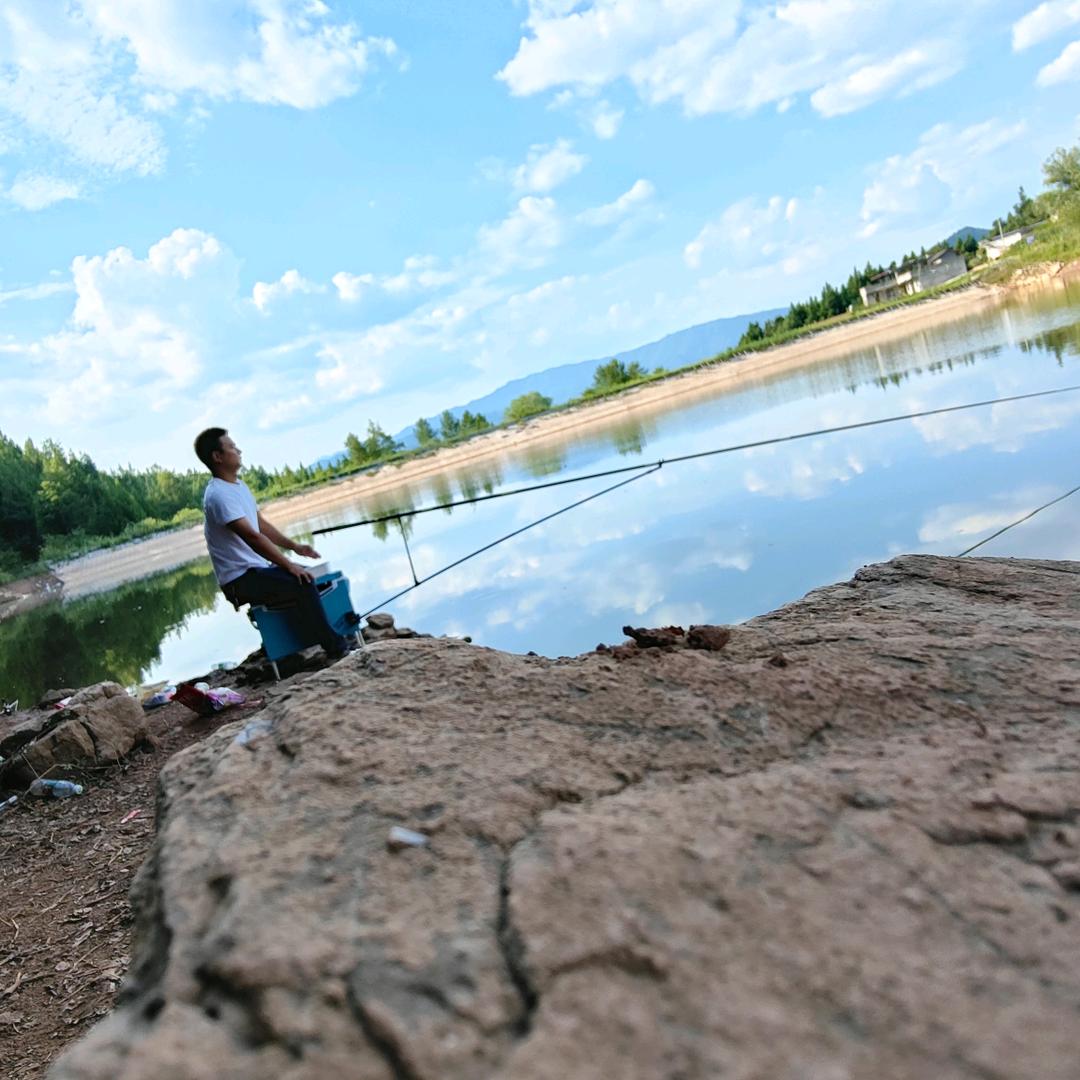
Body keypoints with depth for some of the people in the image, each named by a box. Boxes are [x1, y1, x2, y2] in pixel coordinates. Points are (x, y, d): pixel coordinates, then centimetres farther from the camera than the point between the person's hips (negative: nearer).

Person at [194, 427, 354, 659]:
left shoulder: (239, 485, 12)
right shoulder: (219, 494, -20)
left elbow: (262, 525, 16)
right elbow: (252, 536, -28)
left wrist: (294, 547, 4)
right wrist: (288, 565, -28)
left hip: (257, 568, 10)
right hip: (240, 580, -10)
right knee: (302, 583, -25)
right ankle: (335, 647, -15)